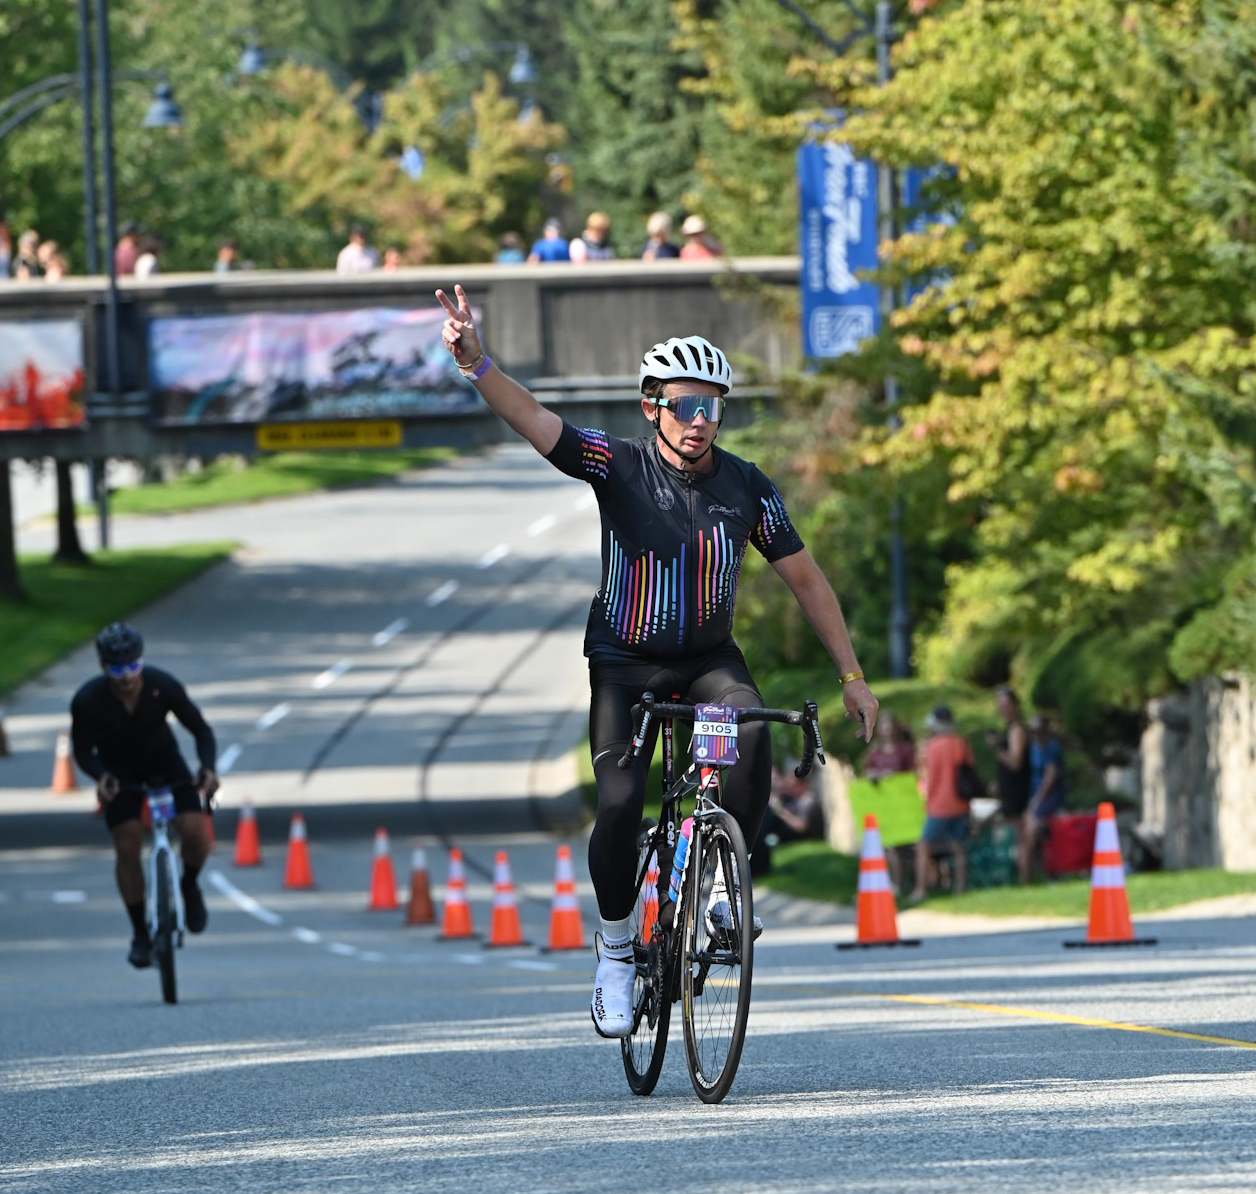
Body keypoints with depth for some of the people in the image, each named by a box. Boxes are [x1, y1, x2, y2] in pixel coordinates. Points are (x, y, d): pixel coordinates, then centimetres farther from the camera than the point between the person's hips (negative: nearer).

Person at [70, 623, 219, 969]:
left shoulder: (163, 686, -28)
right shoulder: (87, 701, -29)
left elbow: (201, 730, -16)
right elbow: (83, 750, -16)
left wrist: (208, 768, -34)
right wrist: (100, 776, -37)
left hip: (163, 758, 0)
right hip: (119, 768, 0)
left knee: (195, 833, -18)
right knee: (127, 848, -13)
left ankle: (189, 886, 15)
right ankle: (140, 934, 4)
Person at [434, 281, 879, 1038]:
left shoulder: (747, 488, -8)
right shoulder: (621, 467, -14)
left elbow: (806, 579, 0)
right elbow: (533, 421, -27)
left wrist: (852, 675, -1)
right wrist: (476, 363, -45)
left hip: (709, 657, 1)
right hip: (626, 662, -1)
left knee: (752, 732, -31)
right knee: (620, 805, -15)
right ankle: (616, 953, 5)